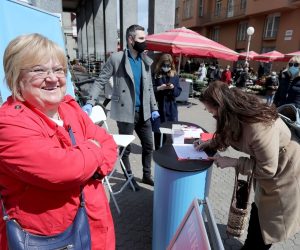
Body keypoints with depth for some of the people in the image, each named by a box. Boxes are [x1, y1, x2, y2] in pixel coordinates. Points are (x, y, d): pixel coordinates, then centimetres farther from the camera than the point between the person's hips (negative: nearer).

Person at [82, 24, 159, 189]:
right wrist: (90, 102, -19)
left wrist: (154, 107, 8)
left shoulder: (146, 61, 9)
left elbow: (149, 87, 13)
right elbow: (100, 81, -8)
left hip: (143, 111, 5)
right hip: (126, 112, -5)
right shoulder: (116, 58, -7)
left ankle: (146, 175, 33)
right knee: (126, 147, 9)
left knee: (149, 145, 13)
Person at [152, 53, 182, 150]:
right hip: (158, 106, -2)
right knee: (158, 129, 4)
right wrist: (159, 88, -18)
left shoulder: (175, 76, 6)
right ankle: (158, 150, 19)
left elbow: (178, 91, 6)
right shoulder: (156, 75, -2)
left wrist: (173, 88, -13)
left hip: (171, 107, 2)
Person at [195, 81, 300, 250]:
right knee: (258, 214, 24)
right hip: (266, 166, 8)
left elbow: (267, 168, -27)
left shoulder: (258, 127, -38)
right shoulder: (238, 114, -12)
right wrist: (210, 143, -4)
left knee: (266, 225, 10)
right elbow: (229, 135, 9)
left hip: (283, 173, -8)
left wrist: (233, 162, -24)